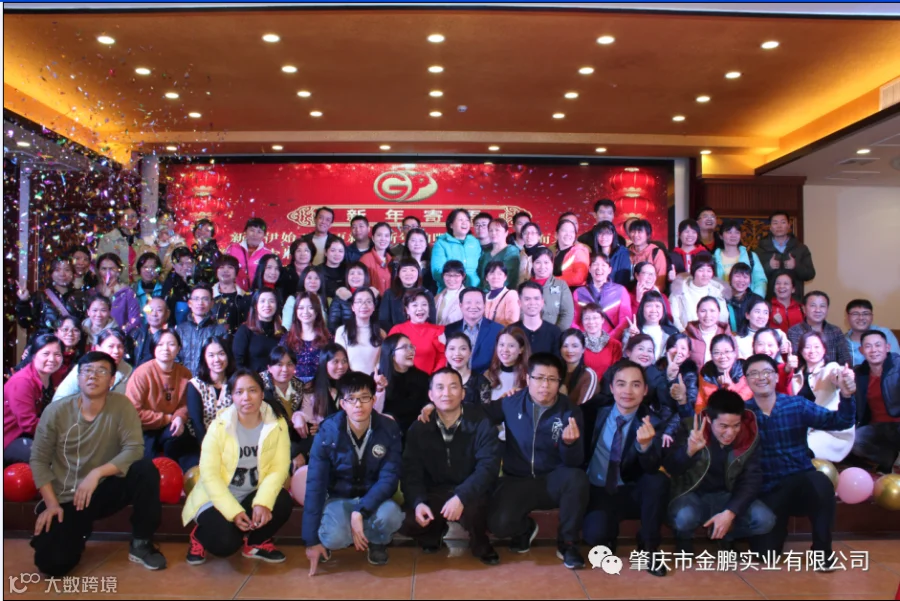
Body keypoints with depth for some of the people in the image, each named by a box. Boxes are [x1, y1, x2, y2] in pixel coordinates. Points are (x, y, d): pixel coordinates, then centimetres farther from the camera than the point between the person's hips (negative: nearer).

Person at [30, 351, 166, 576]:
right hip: (66, 498, 0)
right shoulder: (56, 411, -10)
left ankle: (140, 543, -9)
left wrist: (96, 473, -29)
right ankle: (80, 531, 20)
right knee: (52, 564, -19)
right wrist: (51, 503, -11)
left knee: (146, 470, -29)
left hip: (106, 488, 0)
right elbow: (38, 460, -4)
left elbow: (134, 449, -18)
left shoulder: (121, 405, -12)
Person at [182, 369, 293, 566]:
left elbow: (279, 467, -14)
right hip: (218, 498, -2)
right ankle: (200, 536, 12)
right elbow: (209, 474, -16)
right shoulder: (219, 425, -13)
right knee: (225, 543, -27)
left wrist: (263, 502, -30)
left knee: (282, 502, -28)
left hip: (254, 494, 2)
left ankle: (256, 542, 5)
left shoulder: (277, 423, -8)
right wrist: (233, 511, -25)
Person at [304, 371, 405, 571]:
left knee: (391, 516, -33)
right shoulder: (327, 432, -16)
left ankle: (377, 542, 4)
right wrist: (312, 539, -14)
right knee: (336, 537, -33)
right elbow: (315, 485, -14)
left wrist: (360, 512, -32)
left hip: (373, 499, 1)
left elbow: (389, 478, -17)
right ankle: (325, 540, 7)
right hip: (338, 498, -1)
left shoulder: (389, 429, -14)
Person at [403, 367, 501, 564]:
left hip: (470, 493, -2)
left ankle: (480, 545, 1)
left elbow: (488, 466, -20)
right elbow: (411, 472, -7)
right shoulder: (419, 428, -2)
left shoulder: (481, 422, -10)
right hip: (434, 494, 2)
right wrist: (418, 502, -27)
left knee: (471, 509, -36)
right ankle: (433, 532, 13)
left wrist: (461, 497, -34)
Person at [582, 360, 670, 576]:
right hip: (598, 491, -1)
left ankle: (649, 547, -8)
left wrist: (645, 445, -45)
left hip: (631, 493, 1)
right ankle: (607, 542, 9)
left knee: (658, 480, -31)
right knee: (596, 534, -31)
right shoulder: (598, 411, -5)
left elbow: (652, 469, -24)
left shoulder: (650, 421, -10)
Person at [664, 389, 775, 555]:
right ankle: (684, 539, 3)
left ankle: (725, 535, 10)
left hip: (726, 496, 4)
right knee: (683, 518, -35)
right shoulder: (691, 429, -20)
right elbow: (669, 469, -24)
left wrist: (730, 513, -22)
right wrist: (689, 451, -46)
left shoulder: (750, 435, -11)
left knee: (765, 520, -21)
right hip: (693, 494, -3)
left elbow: (751, 480, -8)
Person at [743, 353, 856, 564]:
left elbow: (839, 422, -10)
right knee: (766, 552, -12)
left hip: (801, 483, 0)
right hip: (766, 490, 0)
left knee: (821, 483, -36)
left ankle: (822, 549, -10)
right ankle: (780, 519, 25)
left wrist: (846, 396, -28)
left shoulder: (797, 405, -2)